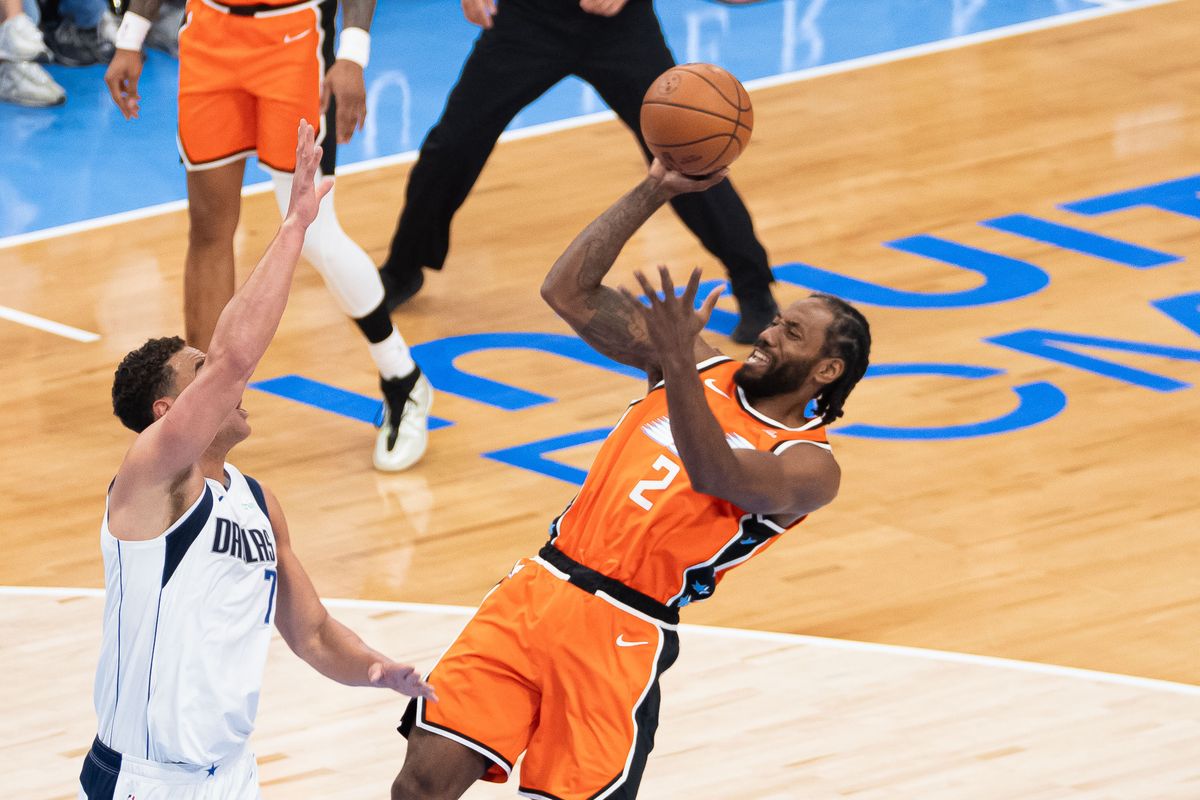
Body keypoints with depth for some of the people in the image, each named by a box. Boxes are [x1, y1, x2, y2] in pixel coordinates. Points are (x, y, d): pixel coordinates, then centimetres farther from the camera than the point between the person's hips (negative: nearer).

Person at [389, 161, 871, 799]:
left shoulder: (811, 466, -1)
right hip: (538, 587, 5)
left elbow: (715, 476, -22)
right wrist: (655, 191, 3)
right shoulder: (707, 370, 16)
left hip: (621, 635, -4)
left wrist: (678, 364, -34)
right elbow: (569, 292, 11)